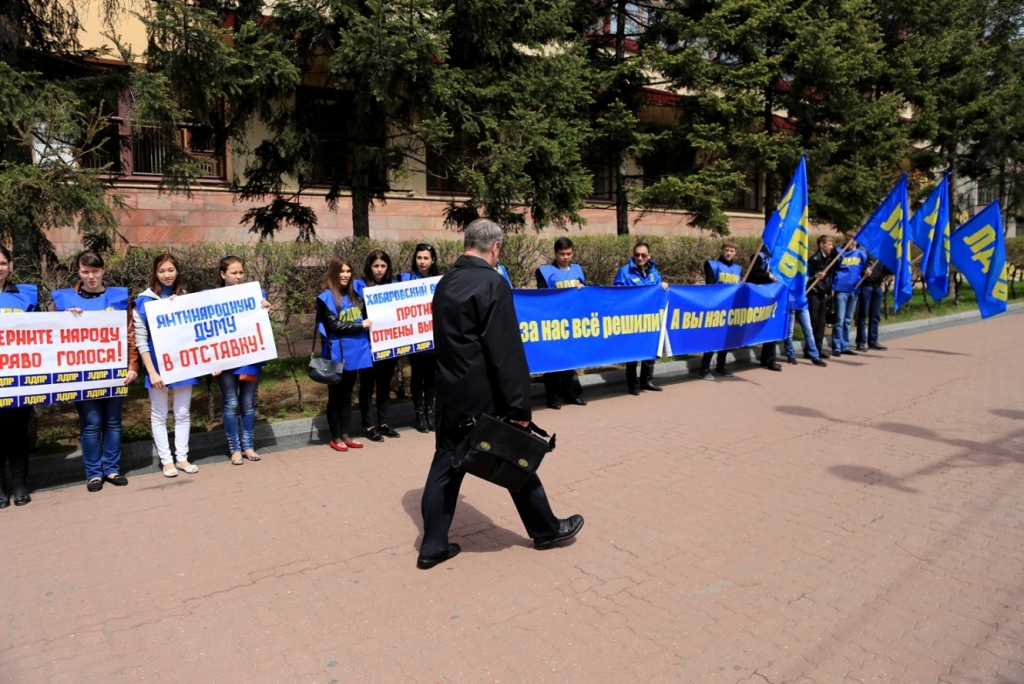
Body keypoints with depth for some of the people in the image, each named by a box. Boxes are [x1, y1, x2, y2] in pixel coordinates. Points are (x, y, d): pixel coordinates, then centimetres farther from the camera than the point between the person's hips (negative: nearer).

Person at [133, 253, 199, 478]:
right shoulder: (145, 301, -5)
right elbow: (141, 340, -7)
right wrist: (151, 371, -12)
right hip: (158, 364, -3)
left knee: (183, 413, 9)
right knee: (159, 415, 7)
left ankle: (182, 458, 19)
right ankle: (166, 460, 16)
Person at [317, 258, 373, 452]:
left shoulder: (354, 295, 12)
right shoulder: (326, 298, -7)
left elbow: (364, 318, 21)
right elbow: (334, 325, -15)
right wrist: (361, 325, -12)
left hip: (354, 353, 6)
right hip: (337, 355, -6)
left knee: (347, 396, 14)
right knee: (336, 396, 6)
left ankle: (345, 436, 22)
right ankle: (335, 438, 16)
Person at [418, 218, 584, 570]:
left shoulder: (445, 283, 7)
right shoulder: (492, 283, -18)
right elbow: (507, 352, -21)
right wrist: (519, 405, -17)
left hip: (451, 394, 7)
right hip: (485, 397, -7)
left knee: (445, 466, 12)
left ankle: (433, 545, 19)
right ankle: (546, 529, 28)